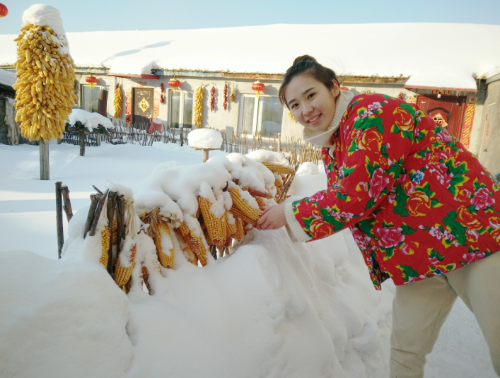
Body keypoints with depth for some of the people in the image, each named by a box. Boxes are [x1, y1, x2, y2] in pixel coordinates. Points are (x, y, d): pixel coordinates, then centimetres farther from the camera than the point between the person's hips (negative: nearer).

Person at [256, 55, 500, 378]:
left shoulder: (372, 111, -18)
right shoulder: (331, 147, 9)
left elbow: (356, 194, -25)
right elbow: (343, 201, 9)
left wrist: (290, 215, -14)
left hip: (468, 232, -7)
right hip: (419, 258, 8)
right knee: (406, 348, 13)